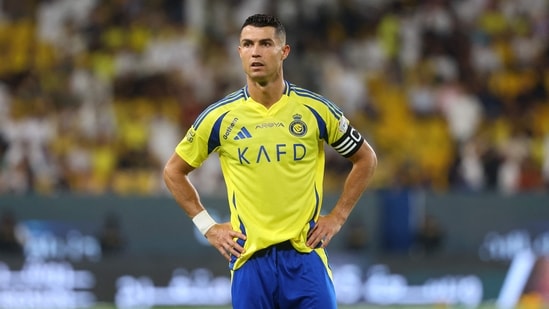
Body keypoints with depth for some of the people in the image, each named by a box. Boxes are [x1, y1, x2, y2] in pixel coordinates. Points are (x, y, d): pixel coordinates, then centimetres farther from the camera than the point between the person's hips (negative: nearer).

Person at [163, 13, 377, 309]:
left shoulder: (316, 109, 0)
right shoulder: (219, 117, 1)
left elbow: (366, 159, 13)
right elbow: (174, 171, 13)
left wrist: (337, 217, 6)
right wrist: (208, 226, 6)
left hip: (305, 256, 0)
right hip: (249, 259, 0)